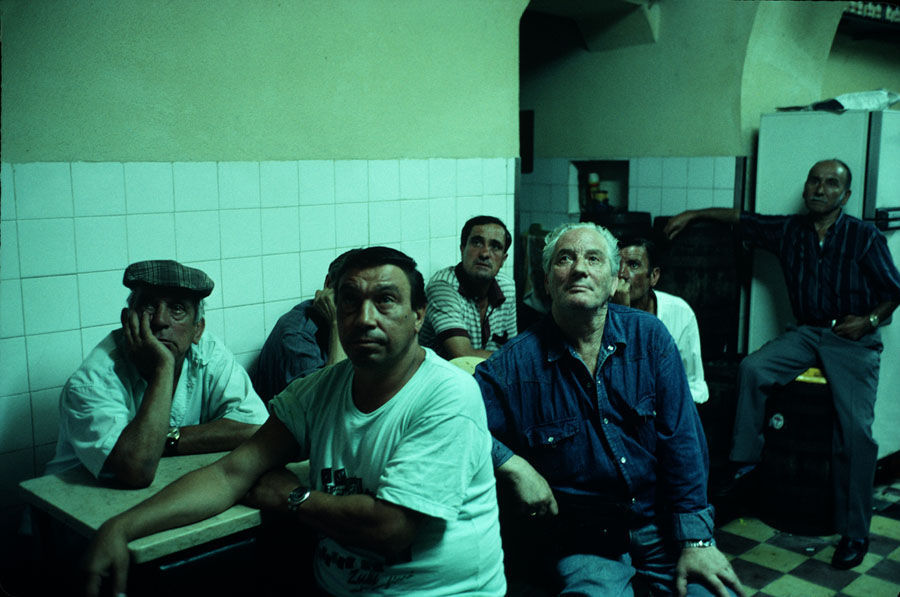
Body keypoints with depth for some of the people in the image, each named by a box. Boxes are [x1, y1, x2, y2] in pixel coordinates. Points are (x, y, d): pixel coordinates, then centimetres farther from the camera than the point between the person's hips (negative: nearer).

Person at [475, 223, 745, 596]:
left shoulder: (649, 336, -2)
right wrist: (513, 466, -19)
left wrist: (695, 541, -8)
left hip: (661, 522, 2)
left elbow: (682, 441, -4)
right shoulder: (513, 365, -8)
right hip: (581, 539, -2)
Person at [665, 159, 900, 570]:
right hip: (806, 332, 4)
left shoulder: (865, 237, -3)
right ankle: (745, 463, -11)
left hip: (854, 339, -3)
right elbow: (741, 218, 18)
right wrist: (693, 214, 13)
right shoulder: (788, 231, 6)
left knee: (855, 427, -17)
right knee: (752, 368, -24)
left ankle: (854, 533, -8)